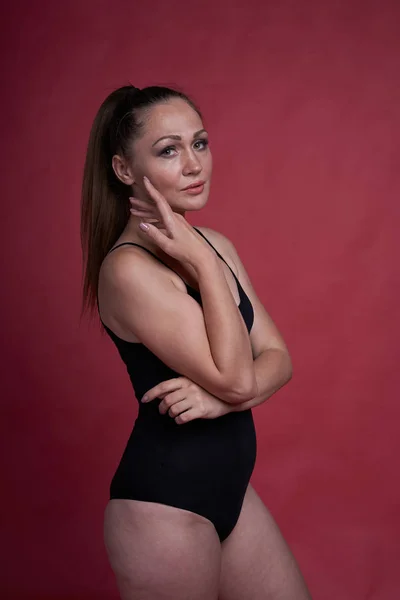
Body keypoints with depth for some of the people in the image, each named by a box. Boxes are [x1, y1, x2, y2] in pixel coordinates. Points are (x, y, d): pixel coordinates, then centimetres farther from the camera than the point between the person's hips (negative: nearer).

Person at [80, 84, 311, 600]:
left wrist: (221, 396, -18)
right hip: (162, 505, -7)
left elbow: (277, 359, 1)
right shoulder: (128, 268, -20)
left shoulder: (214, 245, 5)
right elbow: (235, 376, -23)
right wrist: (203, 264, -21)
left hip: (231, 486, 7)